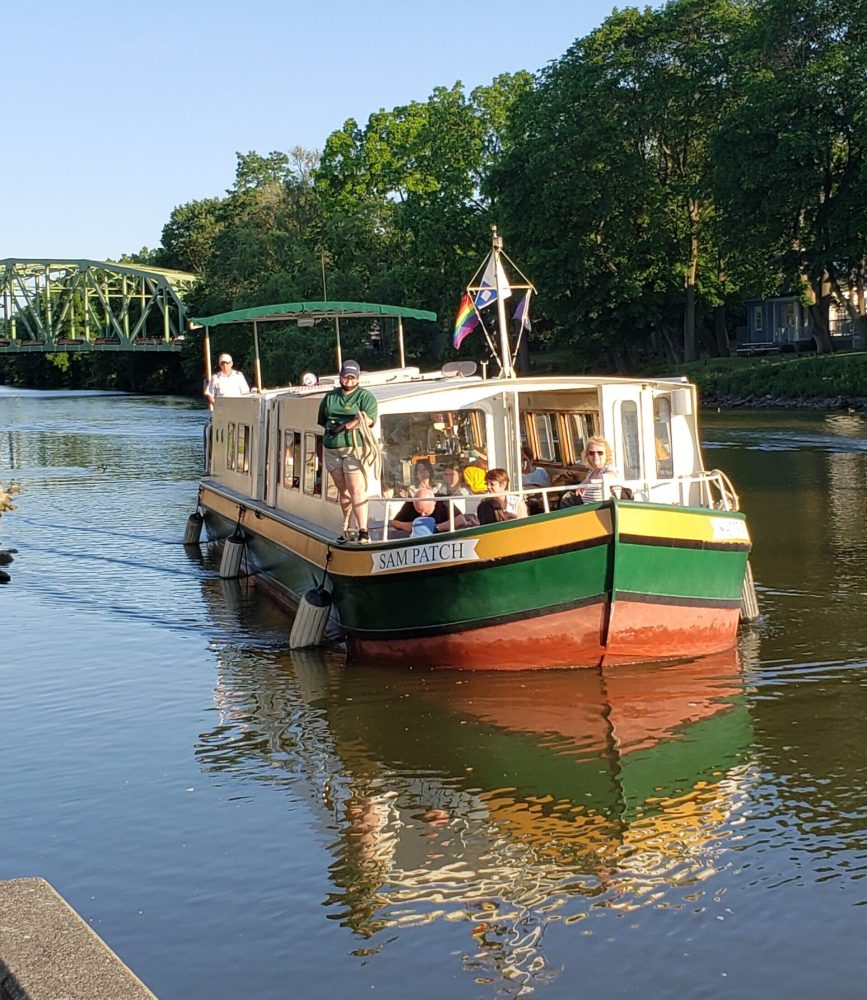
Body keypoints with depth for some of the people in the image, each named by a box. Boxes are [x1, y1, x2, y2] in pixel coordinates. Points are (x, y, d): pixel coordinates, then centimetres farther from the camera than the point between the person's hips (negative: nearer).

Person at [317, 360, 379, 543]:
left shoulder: (365, 396, 0)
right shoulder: (330, 397, 16)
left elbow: (368, 419, -14)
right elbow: (322, 420, 22)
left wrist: (344, 426, -15)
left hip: (355, 449, -5)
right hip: (332, 450, 5)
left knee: (357, 491, -13)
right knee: (343, 491, 8)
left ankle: (363, 531, -15)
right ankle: (349, 528, 15)